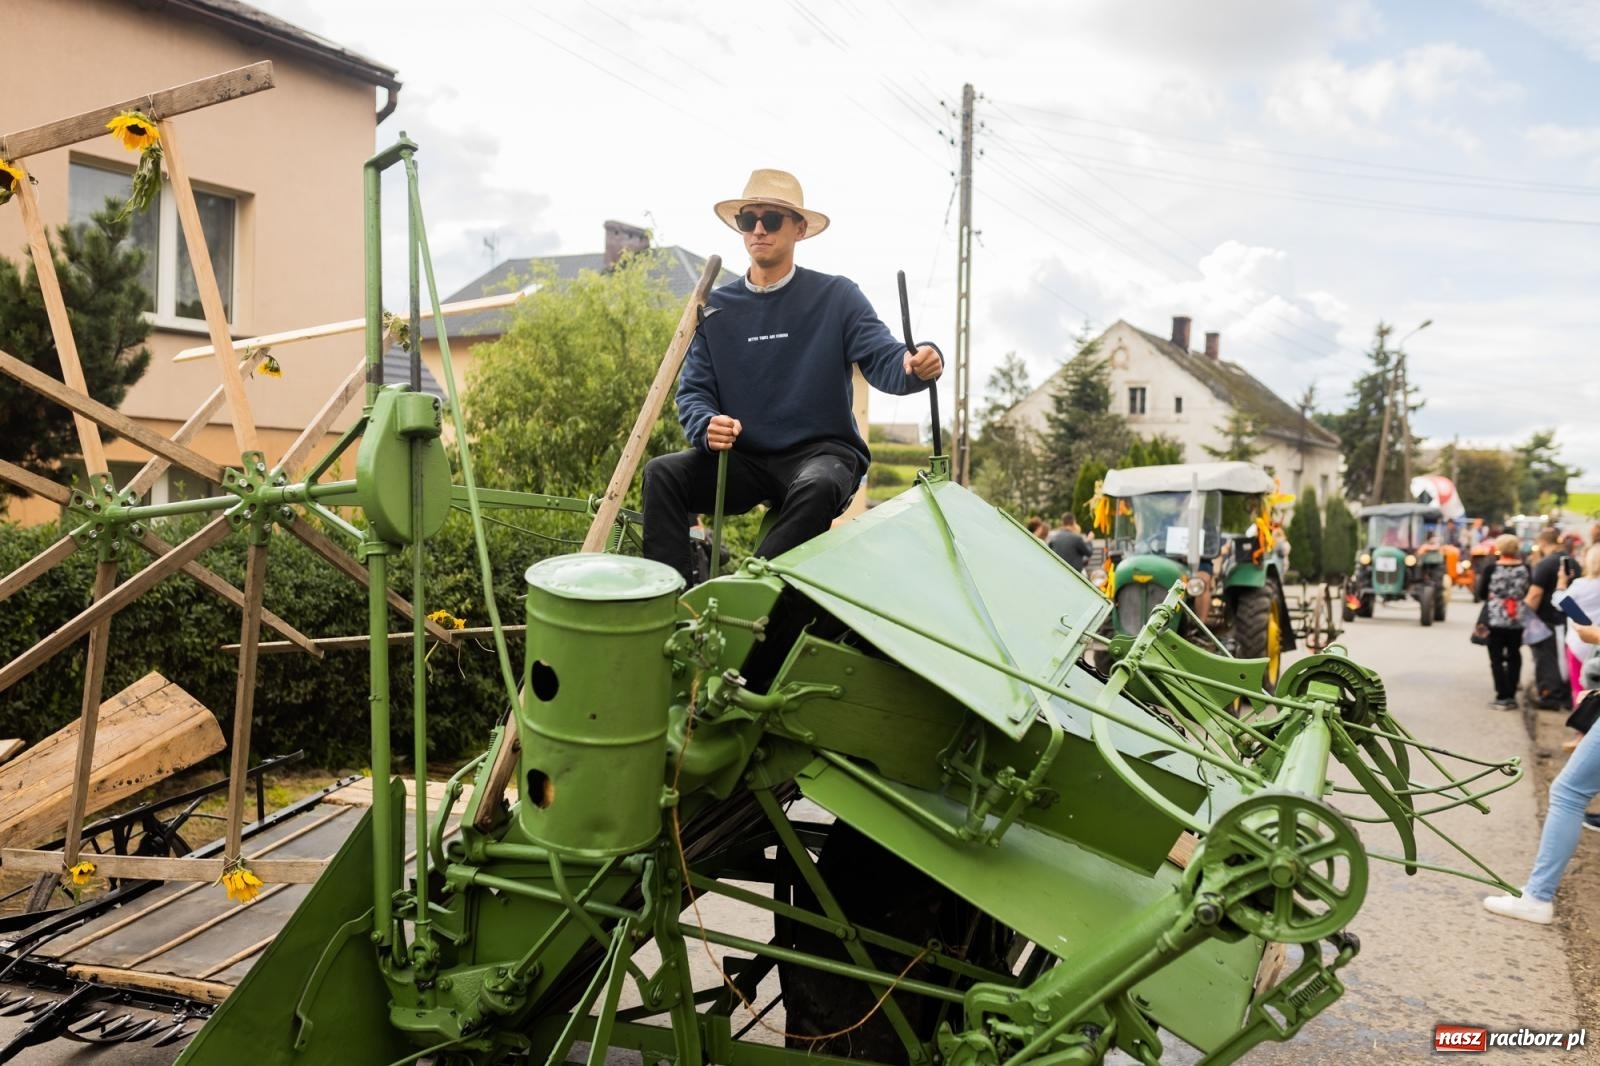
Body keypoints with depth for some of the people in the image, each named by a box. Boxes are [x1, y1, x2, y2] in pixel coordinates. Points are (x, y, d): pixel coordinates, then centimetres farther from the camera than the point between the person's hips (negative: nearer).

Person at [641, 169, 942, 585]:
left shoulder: (836, 296, 1)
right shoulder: (716, 308, 8)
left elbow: (884, 362, -10)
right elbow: (693, 391, 5)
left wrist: (916, 365, -35)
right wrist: (707, 426, -20)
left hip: (821, 453, -3)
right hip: (743, 459, 3)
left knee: (818, 486, -36)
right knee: (662, 473, -20)